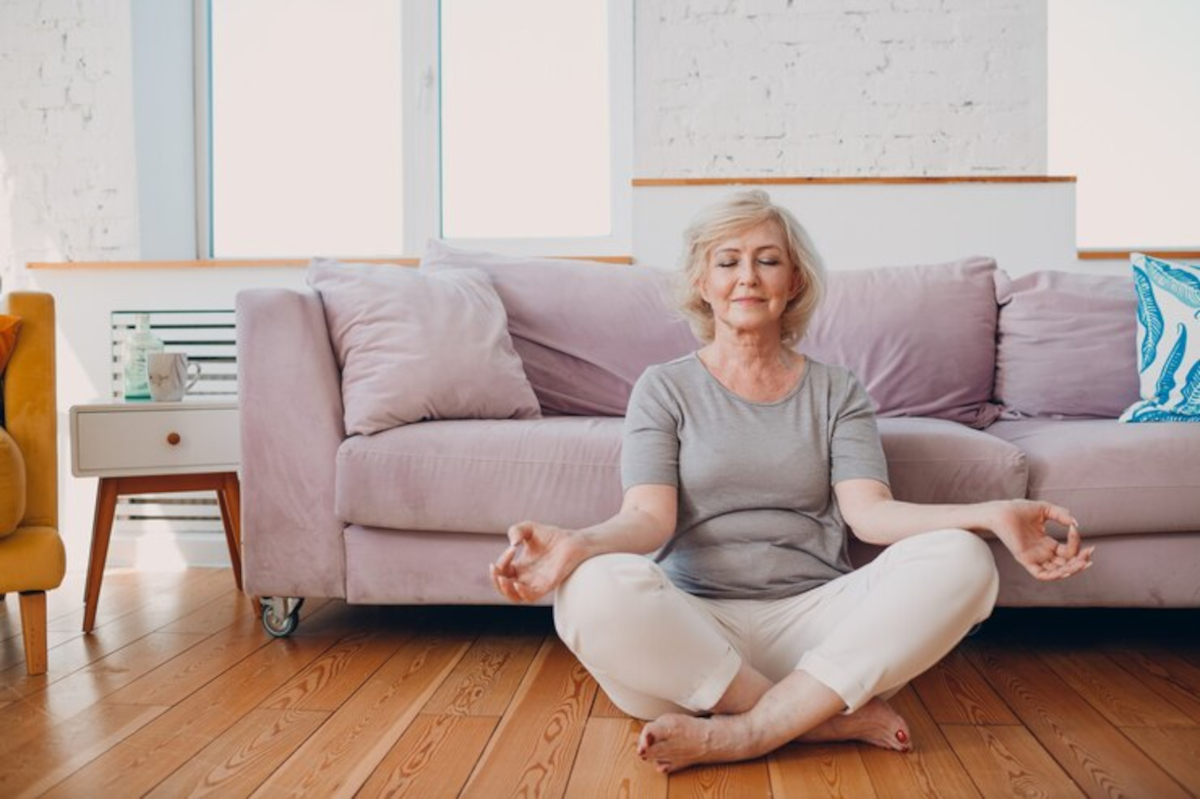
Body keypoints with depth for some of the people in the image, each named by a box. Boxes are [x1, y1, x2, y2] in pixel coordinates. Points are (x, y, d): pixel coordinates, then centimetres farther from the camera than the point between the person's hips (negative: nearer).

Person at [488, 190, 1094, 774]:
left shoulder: (835, 392, 14)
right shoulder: (665, 388, 10)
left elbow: (868, 511, -1)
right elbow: (649, 517, -5)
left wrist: (990, 516, -19)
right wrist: (577, 544, -28)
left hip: (813, 620, 2)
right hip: (695, 629, -1)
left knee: (959, 560, -24)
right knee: (596, 590, -33)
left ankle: (740, 733, -23)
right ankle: (834, 719, -21)